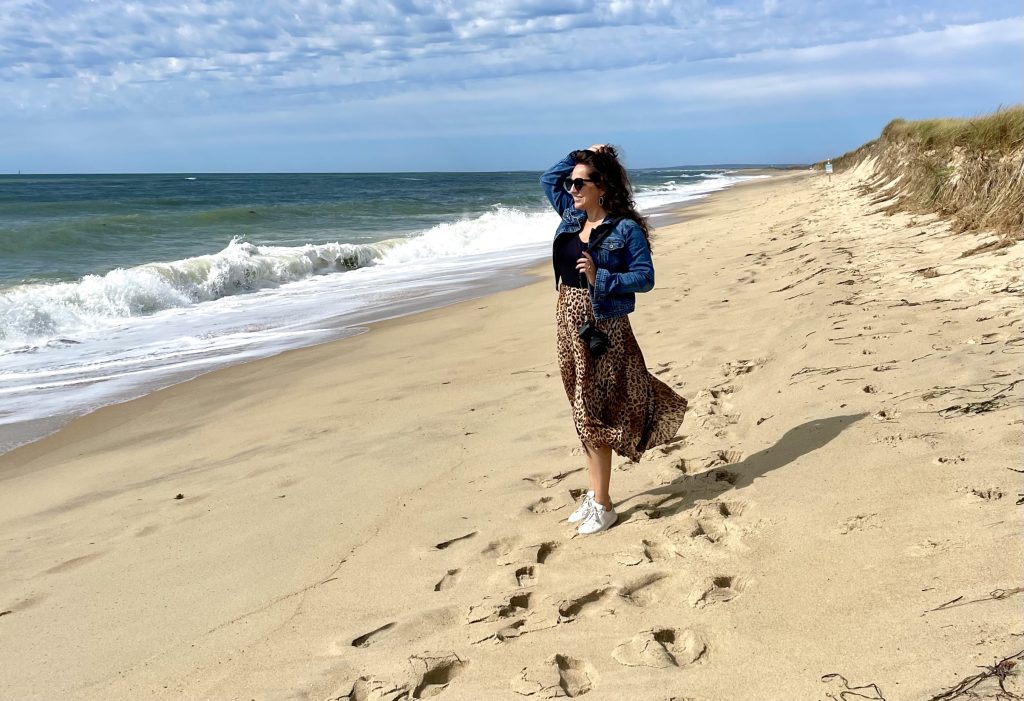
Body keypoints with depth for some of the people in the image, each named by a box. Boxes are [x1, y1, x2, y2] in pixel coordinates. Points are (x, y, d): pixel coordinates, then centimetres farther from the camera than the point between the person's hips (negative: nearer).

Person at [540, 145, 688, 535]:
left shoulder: (626, 229, -11)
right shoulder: (572, 217, 9)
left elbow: (645, 278, -12)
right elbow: (548, 179, 23)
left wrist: (600, 277, -24)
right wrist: (580, 155, 12)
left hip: (602, 327, -7)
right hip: (569, 323, 7)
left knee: (593, 414, -3)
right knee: (585, 413, 13)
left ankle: (602, 506, 8)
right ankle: (594, 493, 26)